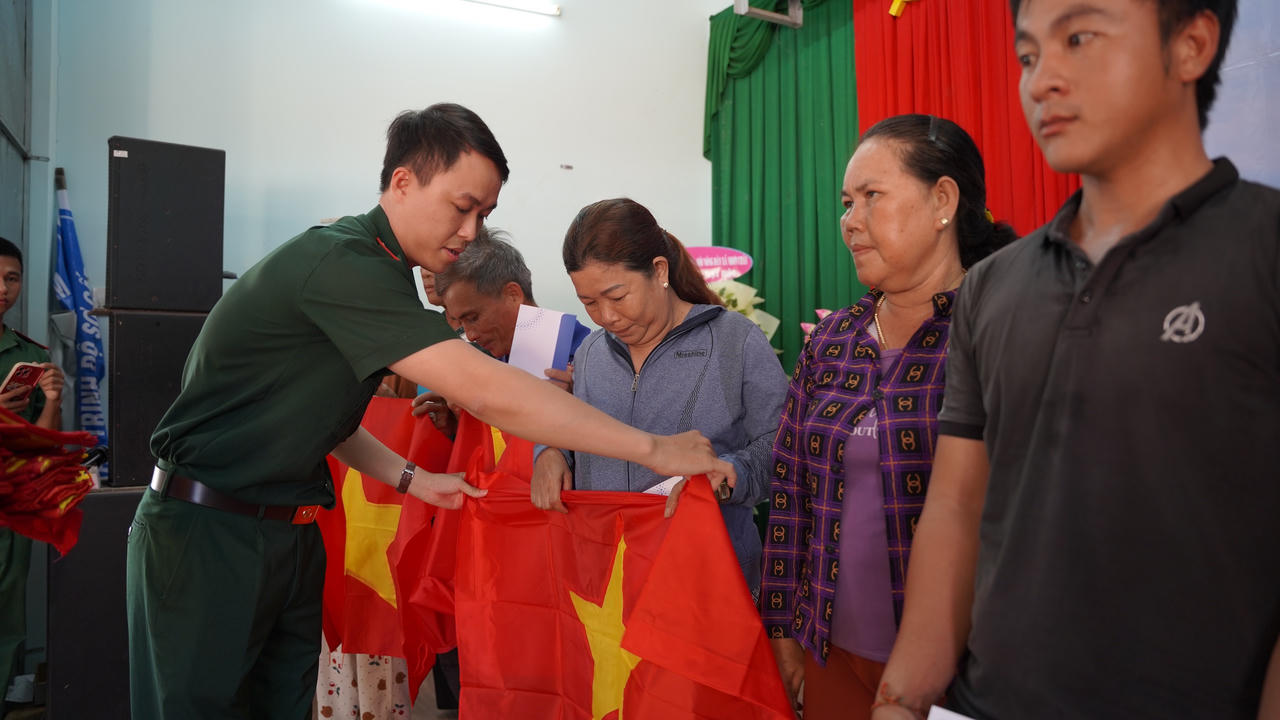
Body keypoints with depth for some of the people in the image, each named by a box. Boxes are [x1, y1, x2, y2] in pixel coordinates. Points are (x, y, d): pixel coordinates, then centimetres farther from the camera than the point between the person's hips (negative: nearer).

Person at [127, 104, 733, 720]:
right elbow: (485, 392, -32)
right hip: (204, 531, -8)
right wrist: (653, 449, -28)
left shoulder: (377, 273, 7)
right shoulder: (340, 264, -25)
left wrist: (413, 480, 6)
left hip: (289, 533, 8)